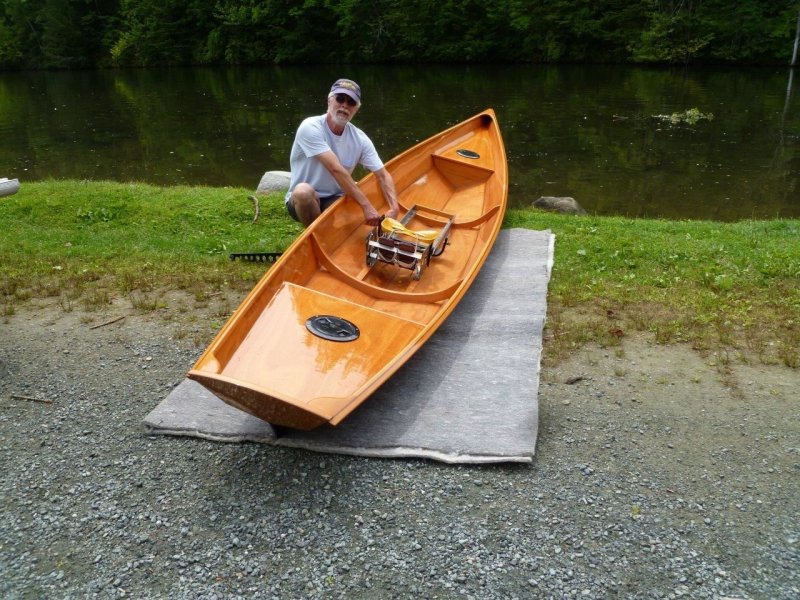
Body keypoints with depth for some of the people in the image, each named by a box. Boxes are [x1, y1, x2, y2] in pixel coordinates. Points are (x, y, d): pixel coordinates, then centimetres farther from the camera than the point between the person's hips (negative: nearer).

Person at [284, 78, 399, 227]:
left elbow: (383, 176, -2)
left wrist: (394, 208, -21)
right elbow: (336, 169, -28)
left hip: (336, 200, 4)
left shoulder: (360, 139, -3)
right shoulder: (310, 128, -19)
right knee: (303, 190, -38)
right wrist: (366, 206, -32)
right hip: (303, 201, -4)